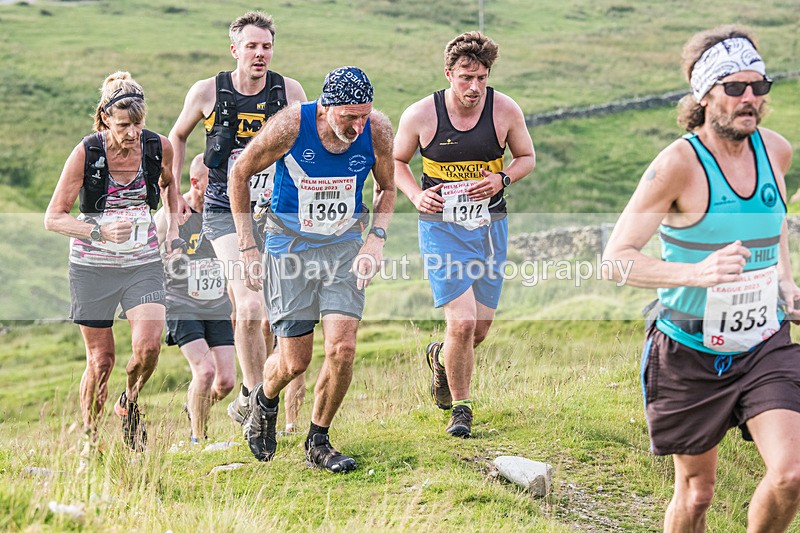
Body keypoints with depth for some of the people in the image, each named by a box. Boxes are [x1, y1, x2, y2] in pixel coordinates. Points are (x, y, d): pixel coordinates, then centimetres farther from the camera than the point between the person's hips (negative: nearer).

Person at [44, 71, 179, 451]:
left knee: (148, 345, -18)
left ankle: (130, 404, 14)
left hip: (143, 263, 2)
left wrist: (172, 224, 7)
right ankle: (89, 440, 22)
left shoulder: (159, 147, -6)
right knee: (100, 359, 1)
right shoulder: (85, 153, -15)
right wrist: (100, 232, -27)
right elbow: (53, 217, -13)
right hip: (92, 266, -2)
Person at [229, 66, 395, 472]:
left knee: (342, 347, -12)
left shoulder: (377, 131, -13)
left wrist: (375, 239, -8)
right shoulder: (290, 126, -21)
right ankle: (264, 401, 36)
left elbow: (386, 188, 8)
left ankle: (318, 443, 9)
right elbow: (240, 173, -5)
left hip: (345, 244, 2)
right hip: (290, 245, -2)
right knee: (295, 362, -1)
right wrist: (247, 247, -7)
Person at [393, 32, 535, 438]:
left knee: (480, 330, 8)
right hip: (442, 226, -3)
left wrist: (501, 179, -10)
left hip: (490, 226, 3)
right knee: (462, 322, -15)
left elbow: (527, 157, 10)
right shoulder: (420, 115, -8)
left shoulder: (505, 110, -4)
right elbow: (396, 161, 8)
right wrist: (416, 195, -9)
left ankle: (440, 357, 43)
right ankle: (460, 408, 6)